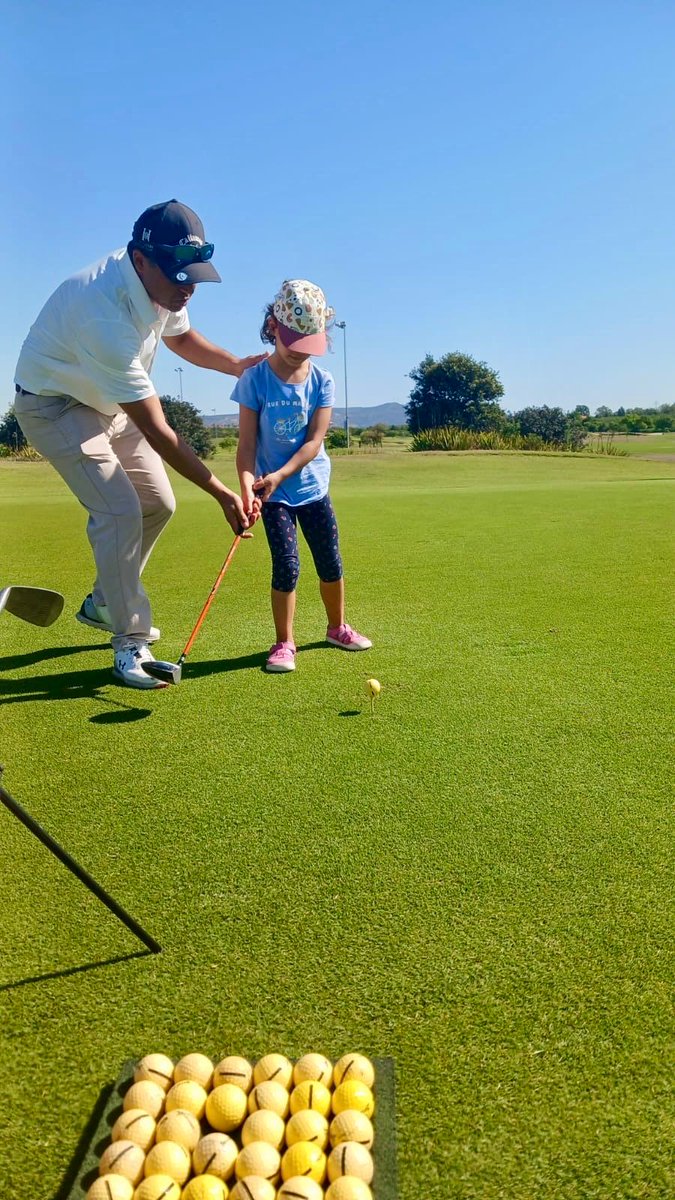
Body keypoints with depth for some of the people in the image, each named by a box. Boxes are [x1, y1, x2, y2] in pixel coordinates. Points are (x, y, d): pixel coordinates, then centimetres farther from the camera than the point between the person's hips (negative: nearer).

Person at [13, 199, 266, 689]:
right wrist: (222, 494, -32)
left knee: (158, 502, 7)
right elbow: (157, 433, -35)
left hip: (111, 401, 8)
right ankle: (130, 643, -8)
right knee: (119, 511, -21)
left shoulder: (162, 283, -13)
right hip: (54, 405, -8)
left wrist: (237, 365, -7)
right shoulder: (106, 316, -38)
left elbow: (180, 337, 11)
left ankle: (103, 602, 26)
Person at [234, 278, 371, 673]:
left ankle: (338, 628, 33)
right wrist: (247, 487, -28)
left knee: (331, 563, 10)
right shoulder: (255, 380, -10)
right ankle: (284, 643, 7)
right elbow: (247, 442, -12)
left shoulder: (322, 381, -5)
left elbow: (314, 440, -13)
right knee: (287, 566, -10)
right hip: (272, 493, -3)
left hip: (314, 486, 3)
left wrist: (278, 476, -25)